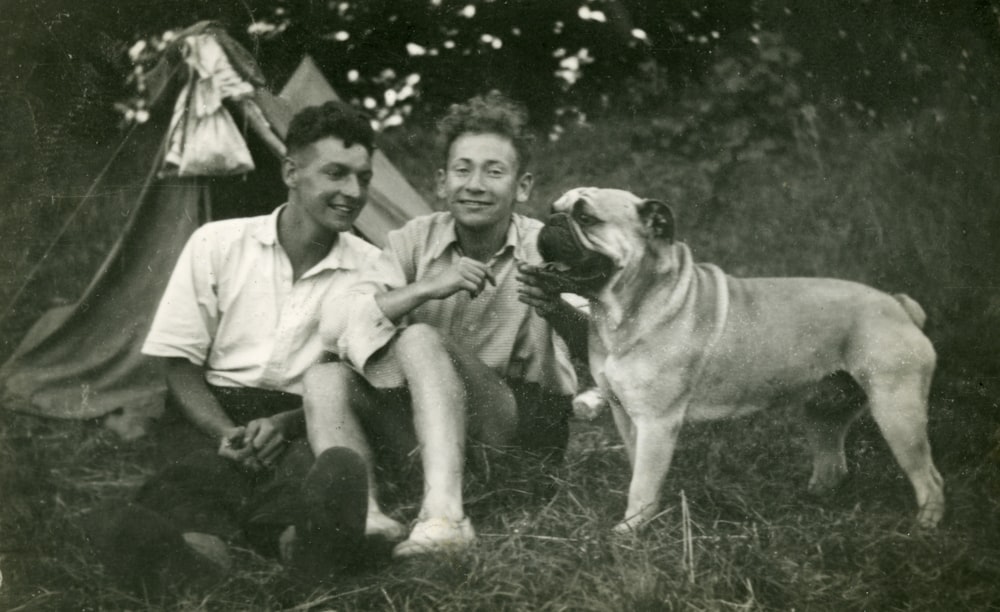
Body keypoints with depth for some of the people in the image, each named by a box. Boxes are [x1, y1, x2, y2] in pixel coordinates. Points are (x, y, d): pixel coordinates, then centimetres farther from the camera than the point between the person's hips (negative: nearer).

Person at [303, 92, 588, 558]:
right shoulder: (417, 240, 0)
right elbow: (333, 323, -13)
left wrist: (557, 309, -43)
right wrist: (425, 288, -25)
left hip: (527, 420, -4)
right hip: (422, 419, 4)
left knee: (419, 340, -28)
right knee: (324, 378, -17)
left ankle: (443, 515, -41)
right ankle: (367, 517, -32)